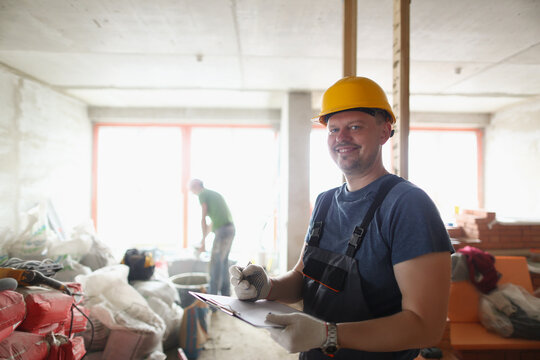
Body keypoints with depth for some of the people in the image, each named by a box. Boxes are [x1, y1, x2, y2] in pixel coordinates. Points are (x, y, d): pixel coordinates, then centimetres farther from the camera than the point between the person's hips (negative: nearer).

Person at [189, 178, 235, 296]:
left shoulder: (202, 195, 0)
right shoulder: (215, 194, 27)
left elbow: (203, 219, -7)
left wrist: (203, 241, -2)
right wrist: (204, 237, 34)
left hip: (222, 230, -9)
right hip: (231, 229, 9)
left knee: (215, 262, -2)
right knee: (223, 260, 17)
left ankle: (212, 293, 3)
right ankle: (225, 292, 22)